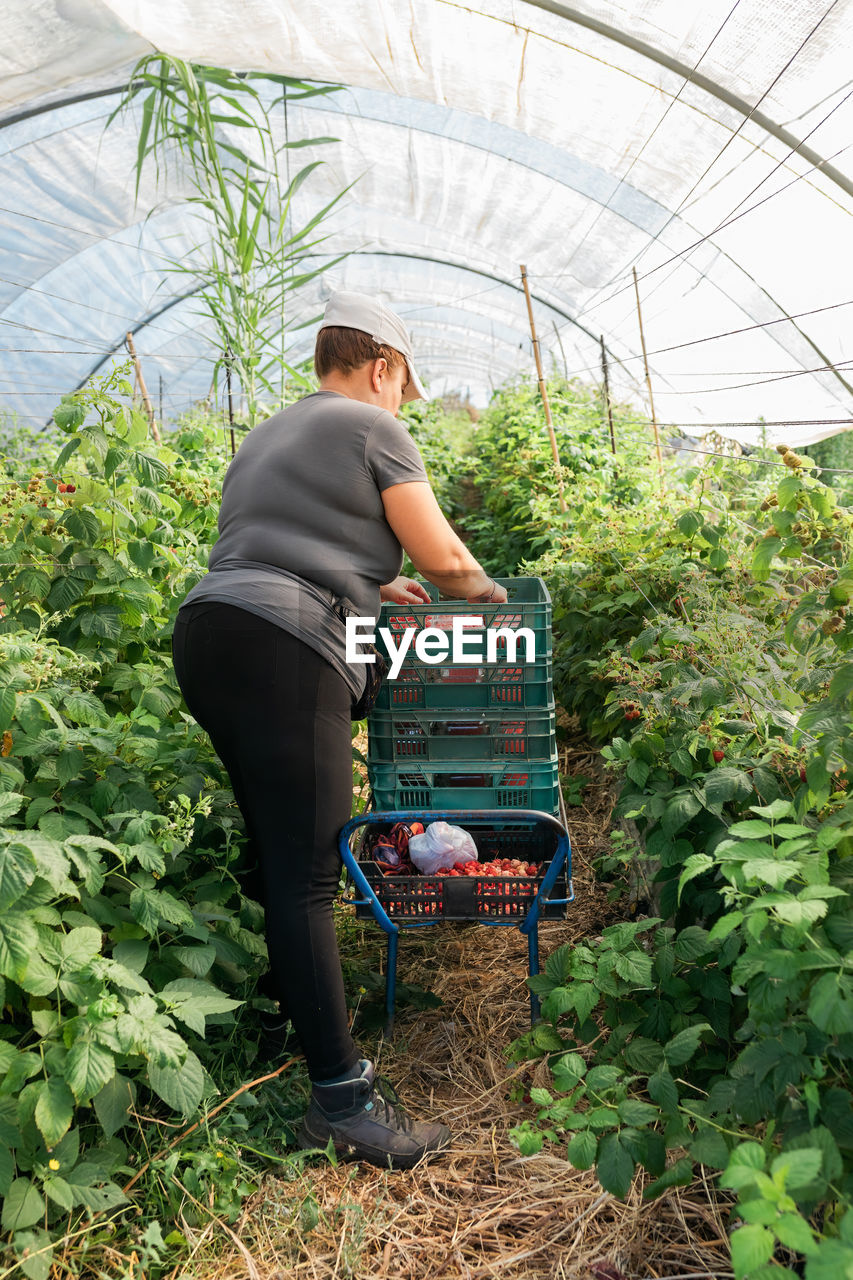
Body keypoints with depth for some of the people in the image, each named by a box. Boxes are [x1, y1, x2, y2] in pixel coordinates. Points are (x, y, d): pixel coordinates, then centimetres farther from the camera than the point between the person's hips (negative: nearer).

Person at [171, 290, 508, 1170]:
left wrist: (371, 586, 35)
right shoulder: (371, 429, 3)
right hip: (280, 653, -9)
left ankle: (289, 1010, 33)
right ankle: (340, 1097, 0)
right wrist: (483, 591, 20)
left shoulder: (265, 437, 29)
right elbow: (442, 556, 0)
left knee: (277, 854, 19)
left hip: (203, 633, 9)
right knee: (307, 873, -8)